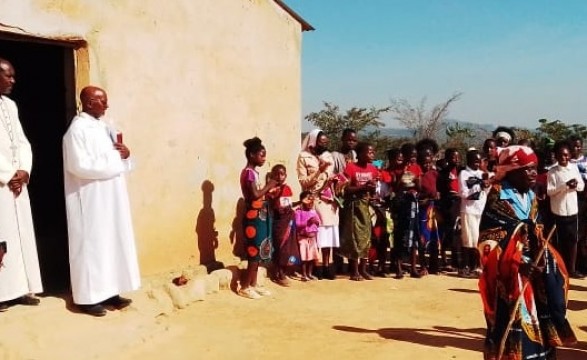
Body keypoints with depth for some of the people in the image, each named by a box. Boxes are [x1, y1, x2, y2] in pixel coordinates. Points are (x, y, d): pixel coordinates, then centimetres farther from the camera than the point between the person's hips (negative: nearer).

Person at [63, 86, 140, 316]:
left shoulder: (104, 127, 14)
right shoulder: (77, 129, -12)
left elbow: (116, 160, 19)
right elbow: (80, 166, -22)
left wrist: (125, 154, -4)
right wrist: (115, 162, -15)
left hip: (111, 197, 8)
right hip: (91, 199, -8)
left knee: (113, 242, 10)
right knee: (92, 245, -2)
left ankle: (109, 292, 18)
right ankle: (88, 297, 7)